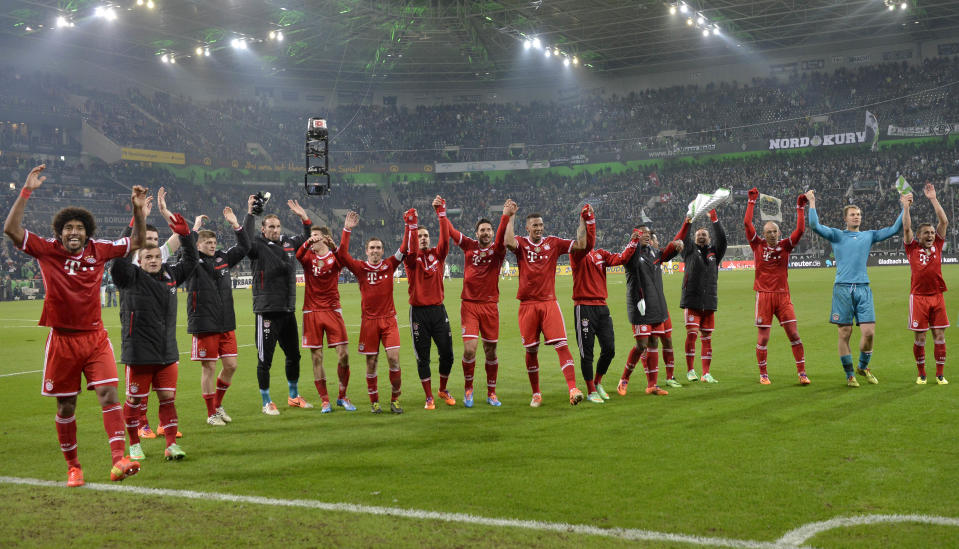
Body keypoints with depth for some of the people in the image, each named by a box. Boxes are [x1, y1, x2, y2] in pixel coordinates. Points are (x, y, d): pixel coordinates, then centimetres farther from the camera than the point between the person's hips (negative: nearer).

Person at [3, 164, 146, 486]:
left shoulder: (98, 251, 3)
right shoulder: (47, 251, -4)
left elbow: (137, 242, 12)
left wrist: (139, 209, -1)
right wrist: (27, 191, -19)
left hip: (95, 336, 1)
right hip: (62, 339, -1)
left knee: (108, 392, -13)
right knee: (65, 405, 7)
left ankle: (119, 460, -18)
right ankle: (73, 466, 22)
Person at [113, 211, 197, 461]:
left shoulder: (170, 275, 9)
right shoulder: (131, 277, -5)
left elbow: (191, 260, 20)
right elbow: (119, 257, -22)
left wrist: (184, 233, 8)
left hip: (167, 353, 4)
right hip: (138, 354, -4)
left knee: (168, 398, 3)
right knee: (134, 400, 7)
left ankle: (171, 444, 9)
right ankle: (134, 444, 23)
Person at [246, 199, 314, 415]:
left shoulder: (289, 243, 12)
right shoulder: (258, 246, -5)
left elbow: (308, 237, 29)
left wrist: (304, 217, 16)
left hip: (288, 310, 6)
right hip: (267, 310, -6)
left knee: (293, 355, 16)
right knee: (265, 359, -1)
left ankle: (294, 397, 32)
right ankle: (267, 403, 12)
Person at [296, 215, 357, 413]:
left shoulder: (335, 257, 0)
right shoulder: (308, 256, 4)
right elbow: (298, 255, -20)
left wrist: (348, 229, -38)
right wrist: (308, 243, -40)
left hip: (332, 310, -1)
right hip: (312, 312, 1)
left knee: (344, 355, -4)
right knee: (317, 358, 2)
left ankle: (342, 397, 15)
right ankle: (325, 401, 13)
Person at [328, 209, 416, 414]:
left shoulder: (389, 265, 5)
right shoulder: (360, 268, 2)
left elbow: (405, 249, 1)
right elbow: (342, 255, -9)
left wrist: (411, 226, -5)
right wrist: (347, 230, -15)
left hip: (388, 319, 0)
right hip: (369, 321, 0)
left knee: (394, 358, -10)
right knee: (371, 363, 4)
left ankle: (395, 399, 4)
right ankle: (374, 402, 16)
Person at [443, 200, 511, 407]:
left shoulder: (497, 249, 1)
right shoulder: (469, 246, 6)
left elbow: (501, 236, -18)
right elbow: (450, 230, 2)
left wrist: (506, 216, -35)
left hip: (490, 305, 0)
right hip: (469, 303, 0)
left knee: (490, 350, 7)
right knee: (469, 348, -12)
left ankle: (491, 393, 22)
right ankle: (468, 388, 11)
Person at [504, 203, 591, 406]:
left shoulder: (553, 243, 8)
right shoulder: (521, 243, 3)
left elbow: (580, 245, 1)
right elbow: (508, 242, -20)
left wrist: (583, 221, -3)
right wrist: (511, 217, -14)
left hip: (549, 302, 1)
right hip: (528, 304, 0)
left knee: (562, 345, -12)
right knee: (531, 350, 6)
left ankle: (573, 389, -17)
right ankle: (536, 394, 20)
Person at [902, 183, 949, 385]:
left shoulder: (937, 245, 9)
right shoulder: (913, 248, 3)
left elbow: (944, 222, 5)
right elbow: (906, 228, -6)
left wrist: (933, 199, 3)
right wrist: (906, 206, -5)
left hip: (937, 296, 3)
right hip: (918, 297, -2)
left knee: (940, 336, 2)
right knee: (919, 338, 2)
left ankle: (940, 374, 9)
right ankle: (921, 374, 14)